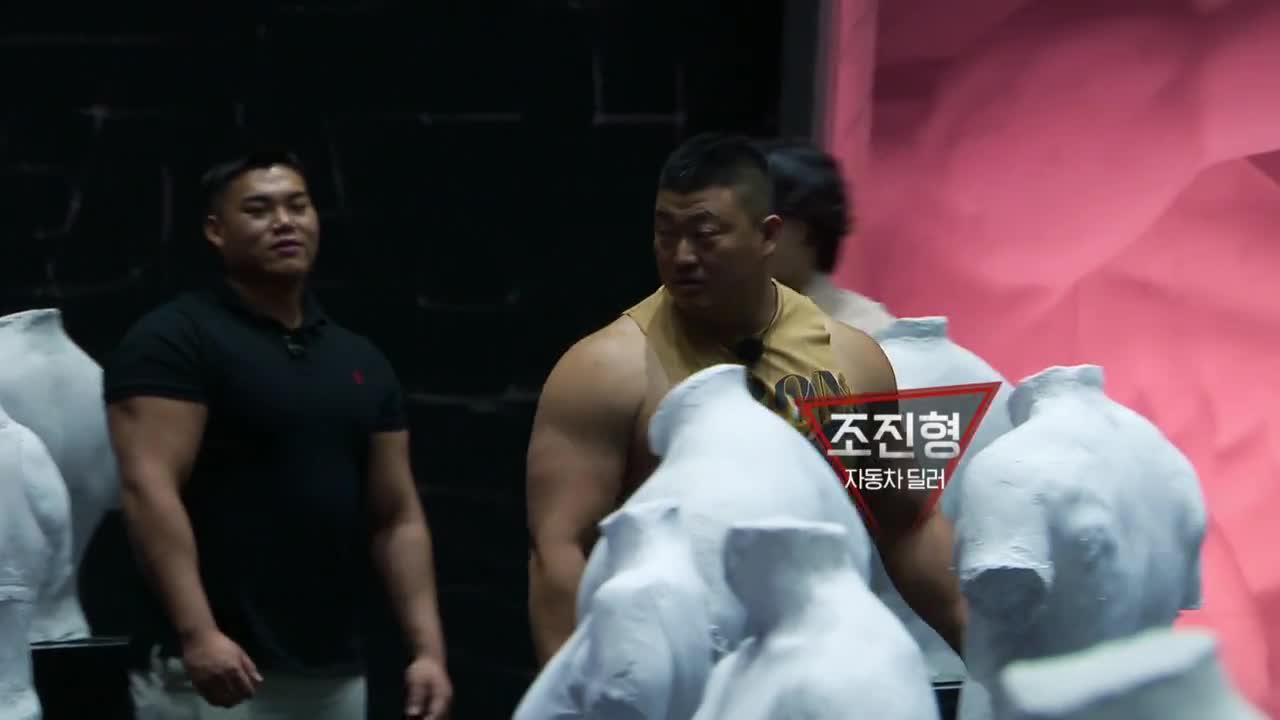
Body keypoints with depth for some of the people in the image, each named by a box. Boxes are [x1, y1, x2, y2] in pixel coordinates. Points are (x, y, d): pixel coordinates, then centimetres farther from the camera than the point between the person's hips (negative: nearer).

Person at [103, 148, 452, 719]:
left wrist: (428, 648, 4)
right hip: (216, 668, -7)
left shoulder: (361, 360, 14)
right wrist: (197, 633, -26)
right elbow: (148, 488, -16)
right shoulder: (175, 338, -6)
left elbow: (397, 517, 14)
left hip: (334, 673, 7)